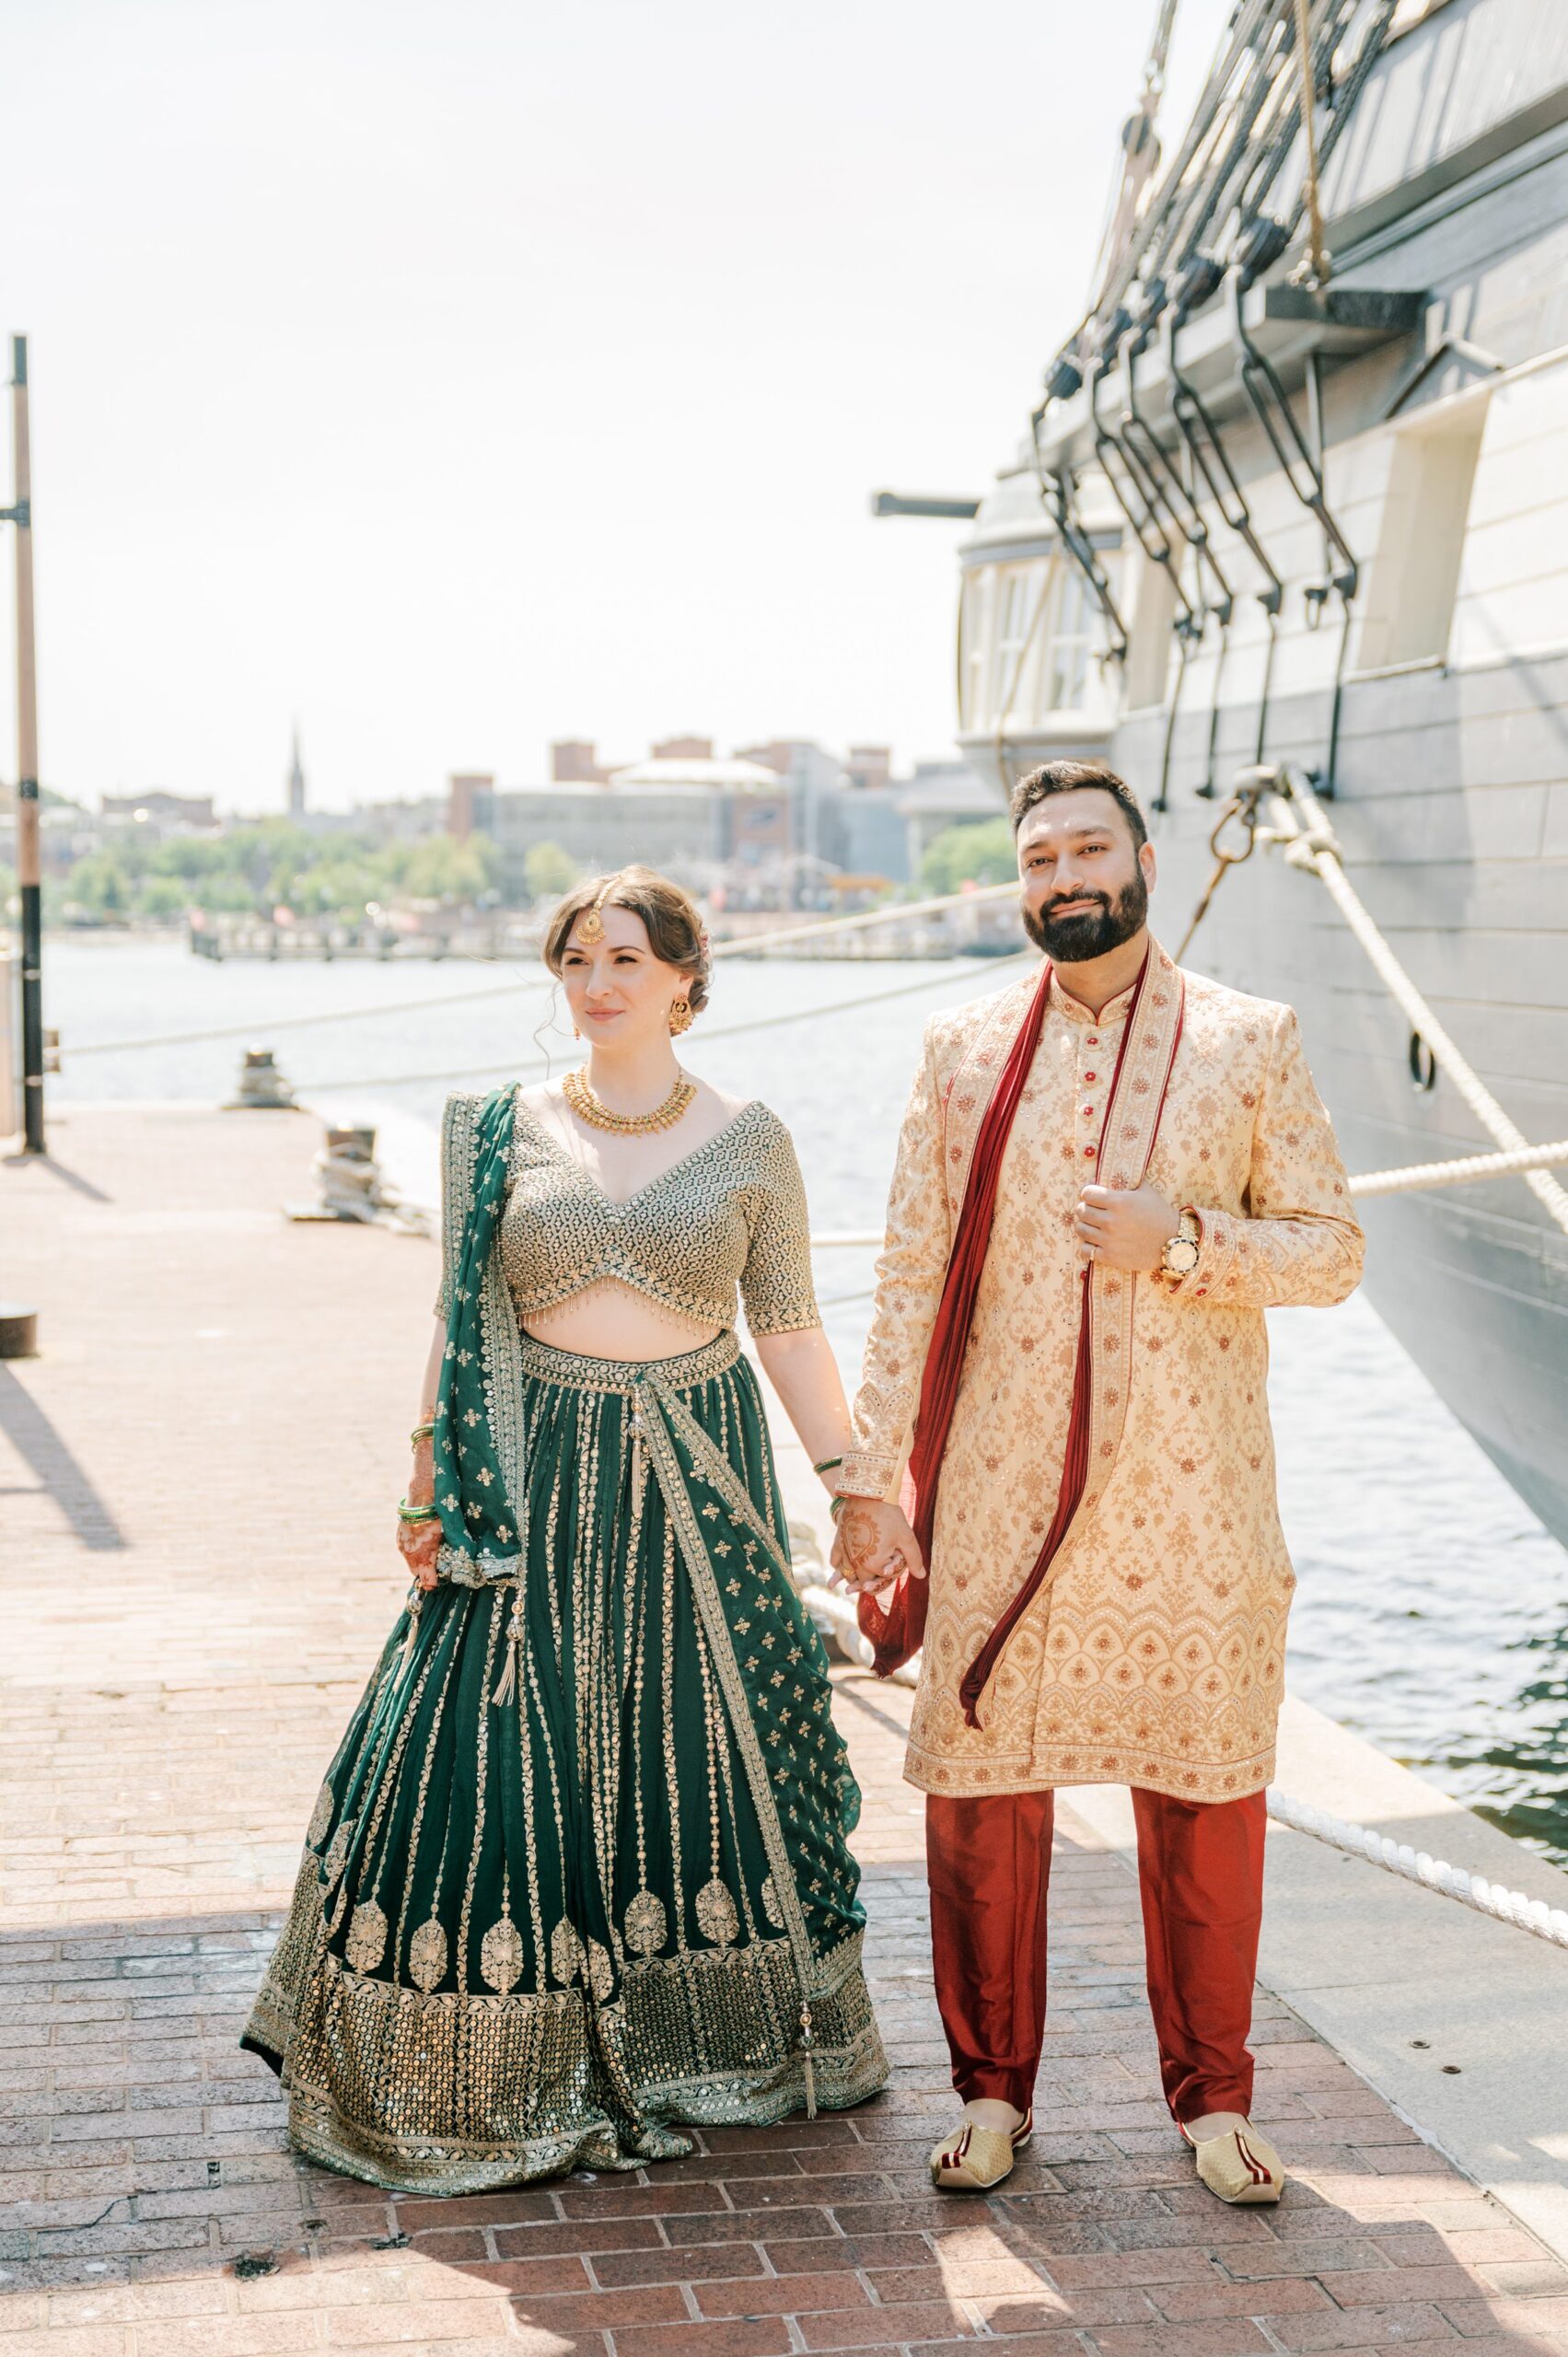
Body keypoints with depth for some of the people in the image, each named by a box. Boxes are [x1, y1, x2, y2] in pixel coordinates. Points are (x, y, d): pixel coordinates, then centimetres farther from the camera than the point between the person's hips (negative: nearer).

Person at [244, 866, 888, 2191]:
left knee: (706, 1740, 7)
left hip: (700, 1483, 0)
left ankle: (709, 2040, 25)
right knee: (511, 1755, -2)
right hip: (539, 1484, 0)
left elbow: (791, 1329, 4)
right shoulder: (504, 1135, 4)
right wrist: (426, 1491, 2)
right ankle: (510, 2069, 12)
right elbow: (463, 1329, 6)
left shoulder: (749, 1140, 2)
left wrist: (852, 1477, -1)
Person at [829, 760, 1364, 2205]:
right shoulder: (967, 1052, 7)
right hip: (1000, 1489, 1)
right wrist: (874, 1475, 0)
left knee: (1205, 1792, 6)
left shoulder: (1250, 1042, 4)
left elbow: (1333, 1250, 3)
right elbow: (912, 1276, 5)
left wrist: (1181, 1241, -14)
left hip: (1189, 1486, -1)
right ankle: (994, 2087, 22)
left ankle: (1213, 2096, 23)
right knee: (982, 1787, 5)